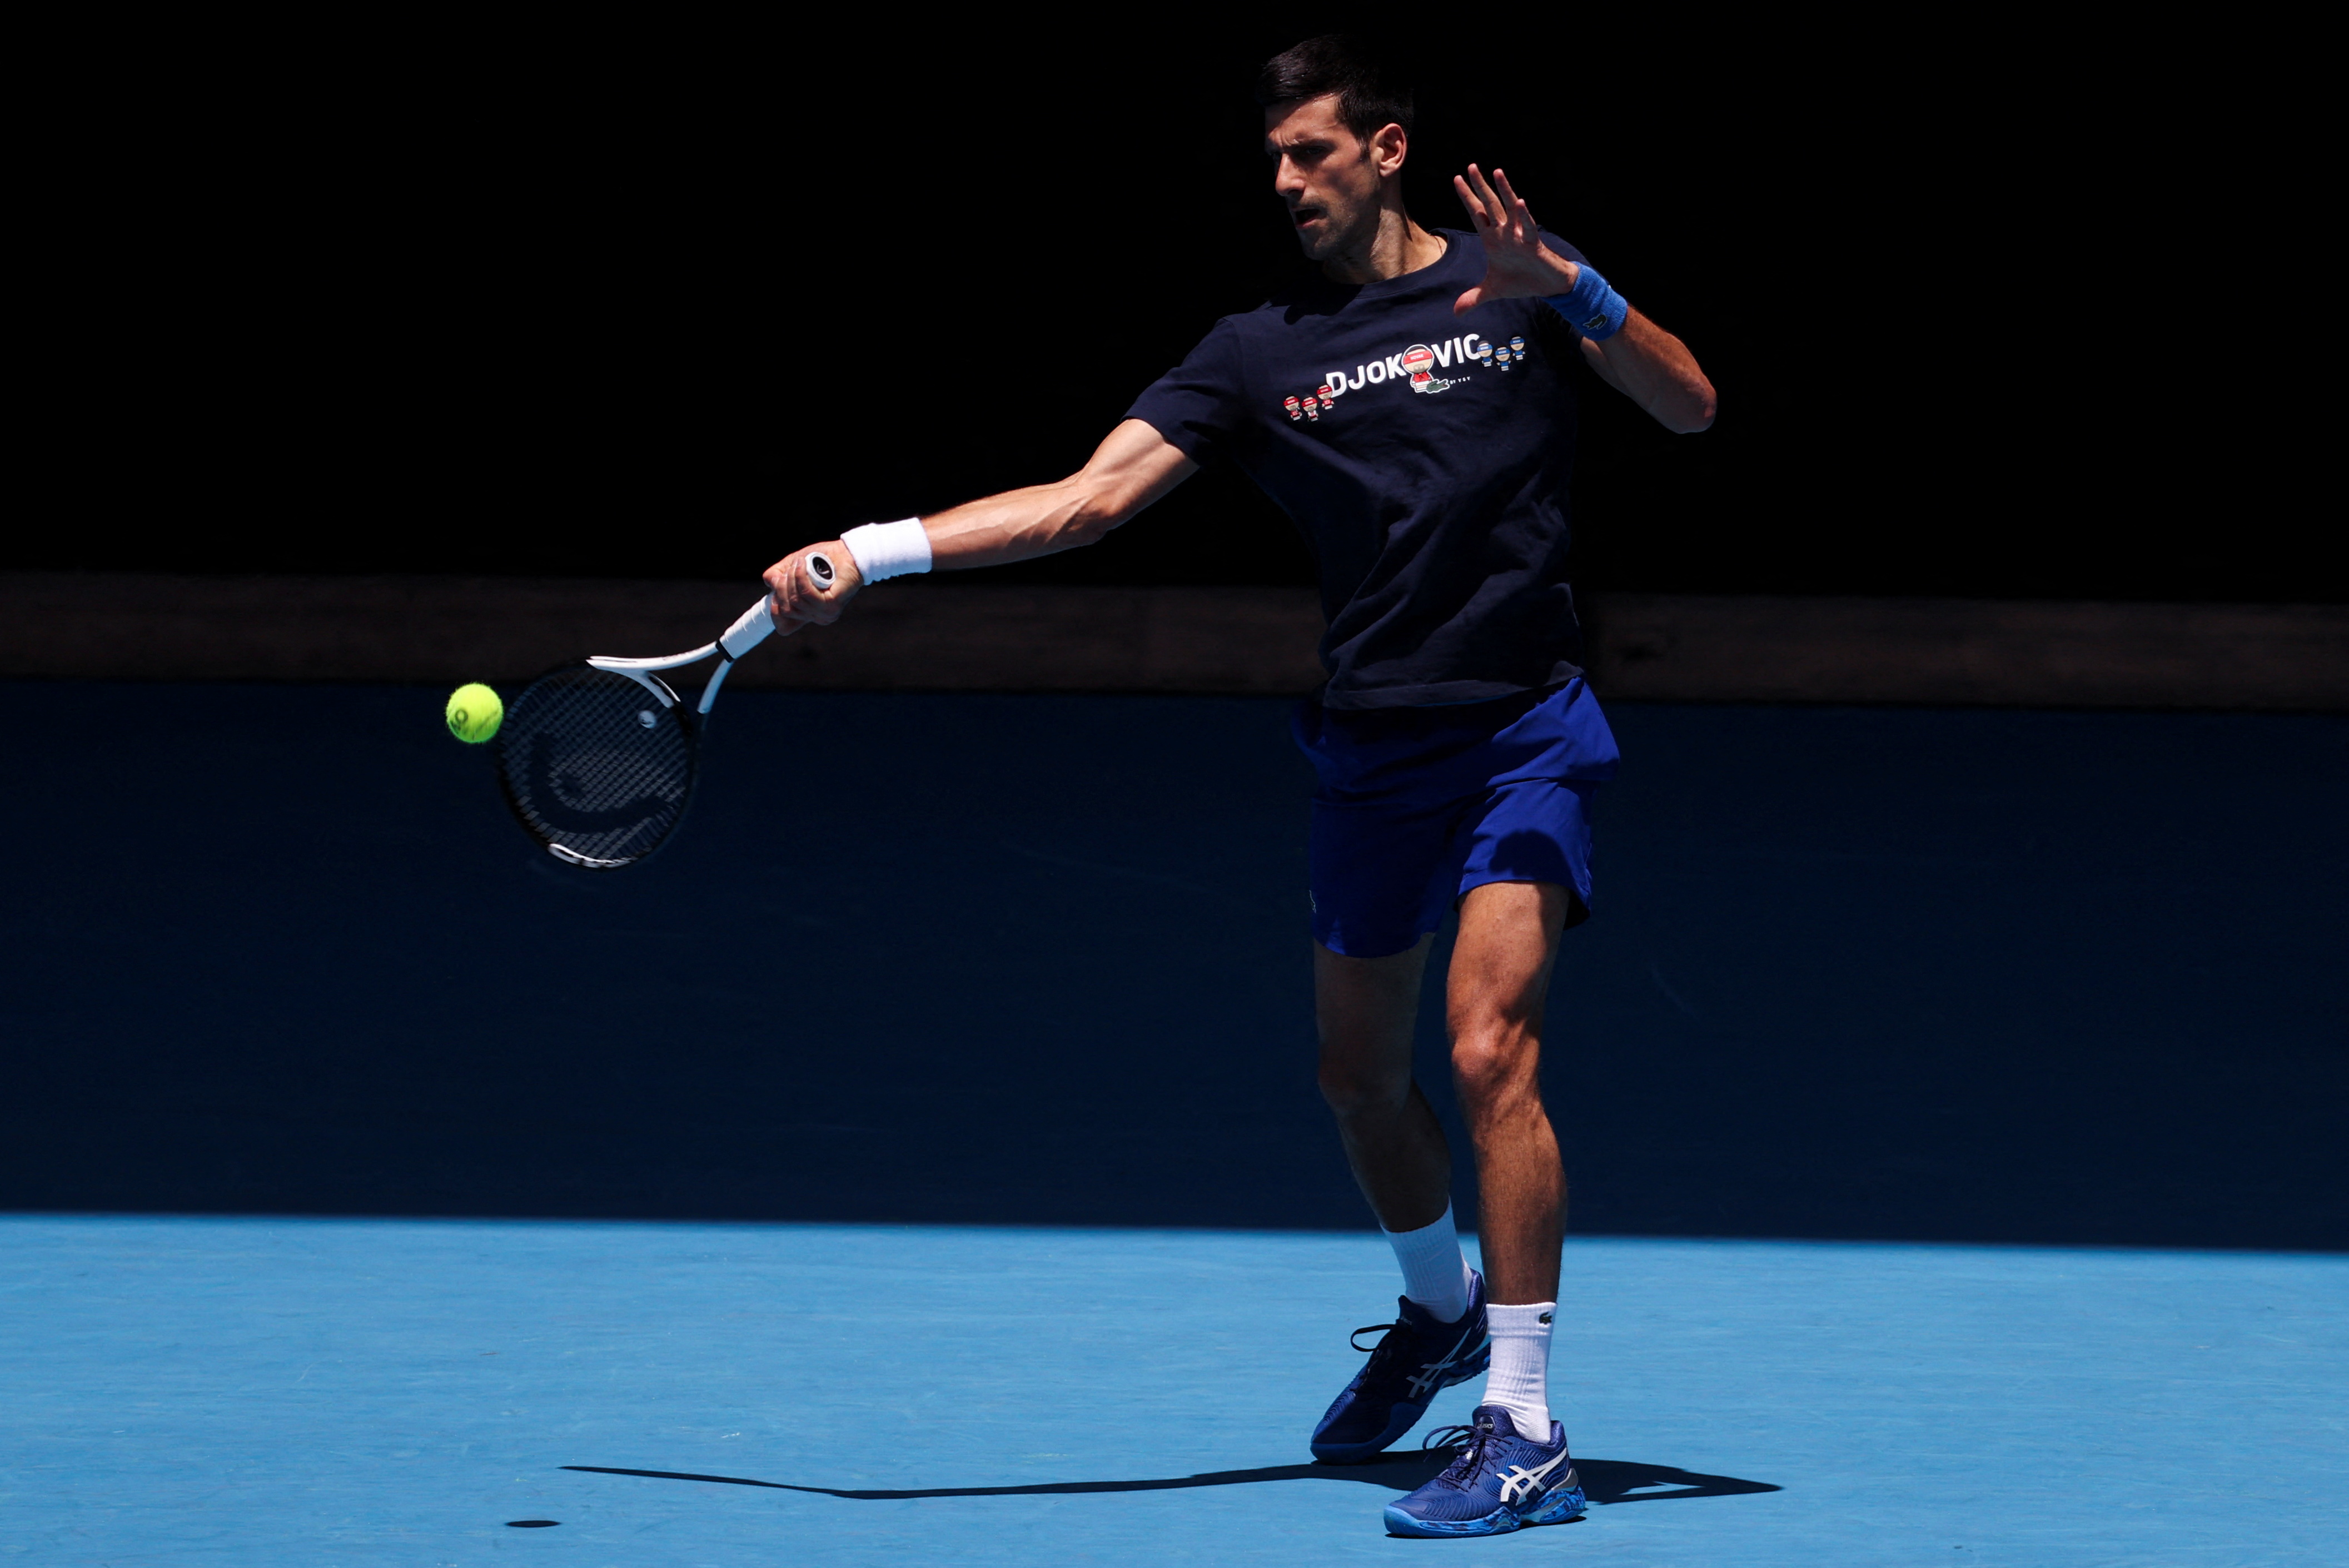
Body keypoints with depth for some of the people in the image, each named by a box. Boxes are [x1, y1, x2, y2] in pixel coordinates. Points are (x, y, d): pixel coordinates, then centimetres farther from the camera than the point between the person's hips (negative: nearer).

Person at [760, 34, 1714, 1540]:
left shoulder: (1516, 285, 1)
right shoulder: (1261, 352, 5)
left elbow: (1690, 408, -6)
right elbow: (1089, 498, -2)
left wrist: (1571, 288, -23)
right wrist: (871, 554, -12)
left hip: (1525, 735, -5)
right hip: (1372, 746, 5)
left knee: (1491, 1050, -18)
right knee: (1360, 1073, 15)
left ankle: (1527, 1435, -16)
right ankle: (1441, 1310, 44)